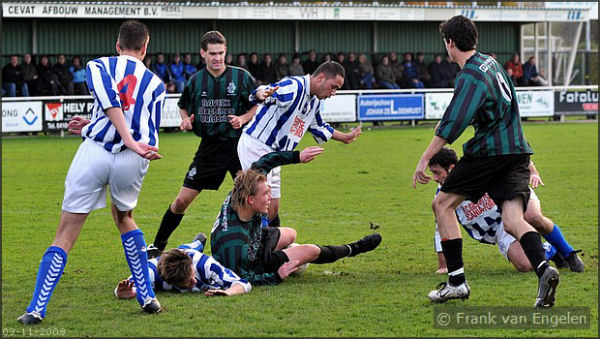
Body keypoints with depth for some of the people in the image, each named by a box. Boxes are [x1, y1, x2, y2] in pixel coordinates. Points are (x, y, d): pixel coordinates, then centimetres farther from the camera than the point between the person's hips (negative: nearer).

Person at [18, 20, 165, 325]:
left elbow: (109, 101, -9)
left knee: (65, 234, 4)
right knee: (123, 217, 30)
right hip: (132, 161, 2)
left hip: (95, 152, -2)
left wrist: (131, 142, -16)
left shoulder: (98, 66, 13)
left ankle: (37, 308, -5)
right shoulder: (155, 84, 20)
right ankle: (147, 297, 26)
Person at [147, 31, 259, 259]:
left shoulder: (241, 76, -5)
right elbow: (183, 107, 18)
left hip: (238, 145, -1)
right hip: (209, 147, 2)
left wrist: (243, 119, -14)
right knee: (182, 201, 1)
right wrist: (186, 120, -4)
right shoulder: (195, 81, 1)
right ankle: (157, 246, 16)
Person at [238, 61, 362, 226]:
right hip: (256, 147, -10)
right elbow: (261, 93, -34)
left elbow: (319, 128, 33)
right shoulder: (294, 87, -18)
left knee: (273, 210, 10)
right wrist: (263, 95, -58)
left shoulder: (314, 102, 13)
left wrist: (345, 137, 38)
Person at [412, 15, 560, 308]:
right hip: (516, 151, 8)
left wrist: (425, 158, -18)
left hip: (489, 151, -8)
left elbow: (452, 125, -21)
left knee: (442, 204, 8)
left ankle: (457, 281, 6)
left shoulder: (471, 76, -13)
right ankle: (544, 269, -31)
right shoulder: (490, 63, 16)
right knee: (512, 221, -3)